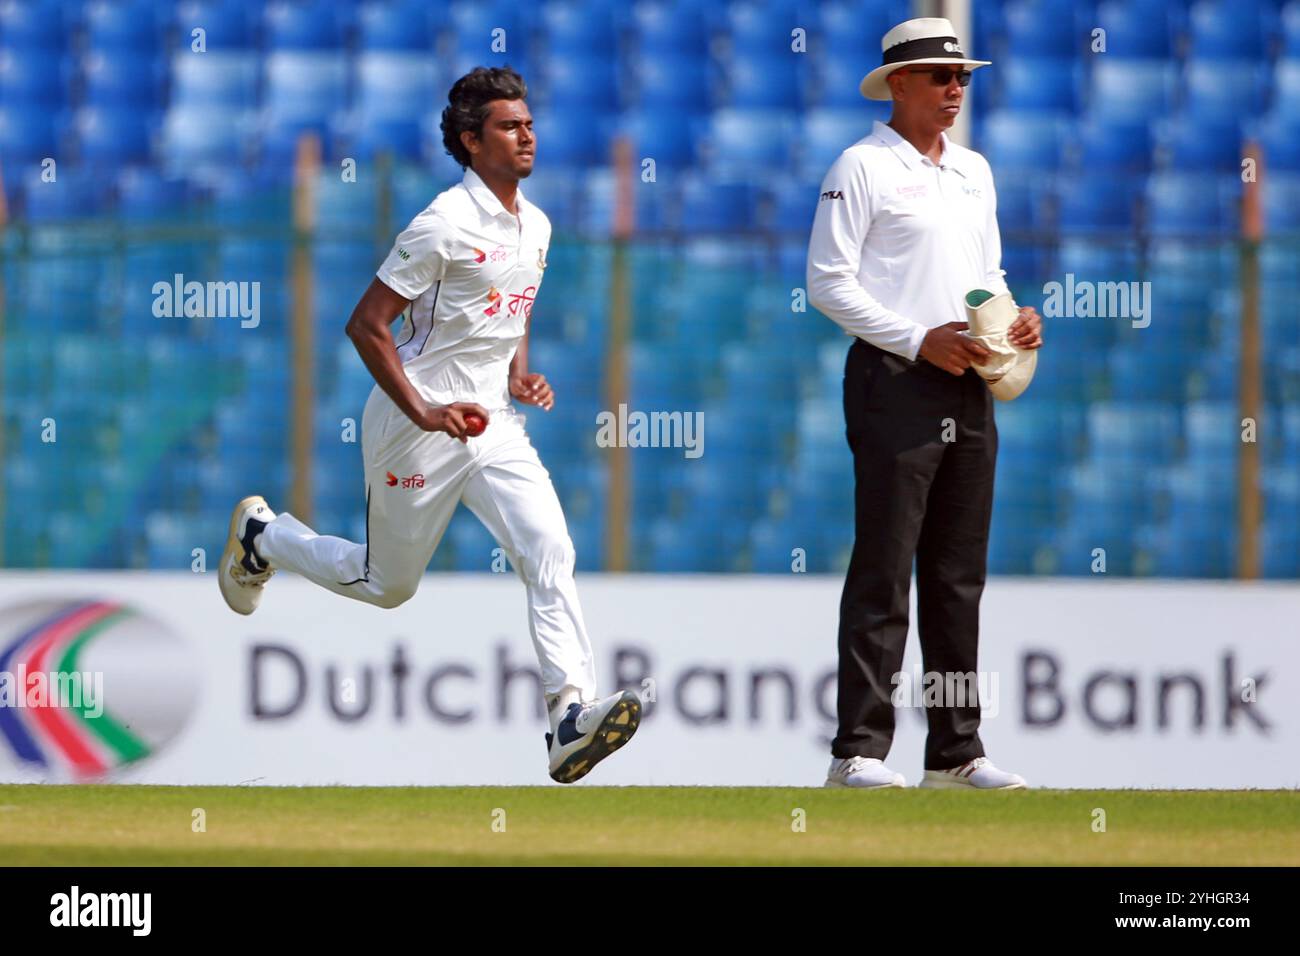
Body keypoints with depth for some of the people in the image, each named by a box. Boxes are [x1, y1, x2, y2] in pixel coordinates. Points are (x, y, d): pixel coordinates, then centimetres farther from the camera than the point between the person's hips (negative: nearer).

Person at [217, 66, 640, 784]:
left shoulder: (534, 225, 7)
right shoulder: (445, 225, -18)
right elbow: (366, 324, -16)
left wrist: (520, 373, 5)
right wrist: (426, 414, -22)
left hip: (494, 426, 6)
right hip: (416, 429, -6)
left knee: (549, 551, -16)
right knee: (386, 585, 11)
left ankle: (570, 713, -25)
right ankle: (262, 535, 37)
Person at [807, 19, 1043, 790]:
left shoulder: (974, 171, 17)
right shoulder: (863, 167, -5)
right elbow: (829, 282, -10)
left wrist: (1015, 319, 3)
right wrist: (918, 340, -16)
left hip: (968, 389, 7)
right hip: (894, 381, -7)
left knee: (960, 577, 9)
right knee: (884, 573, -9)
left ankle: (956, 751, 14)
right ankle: (860, 749, -9)